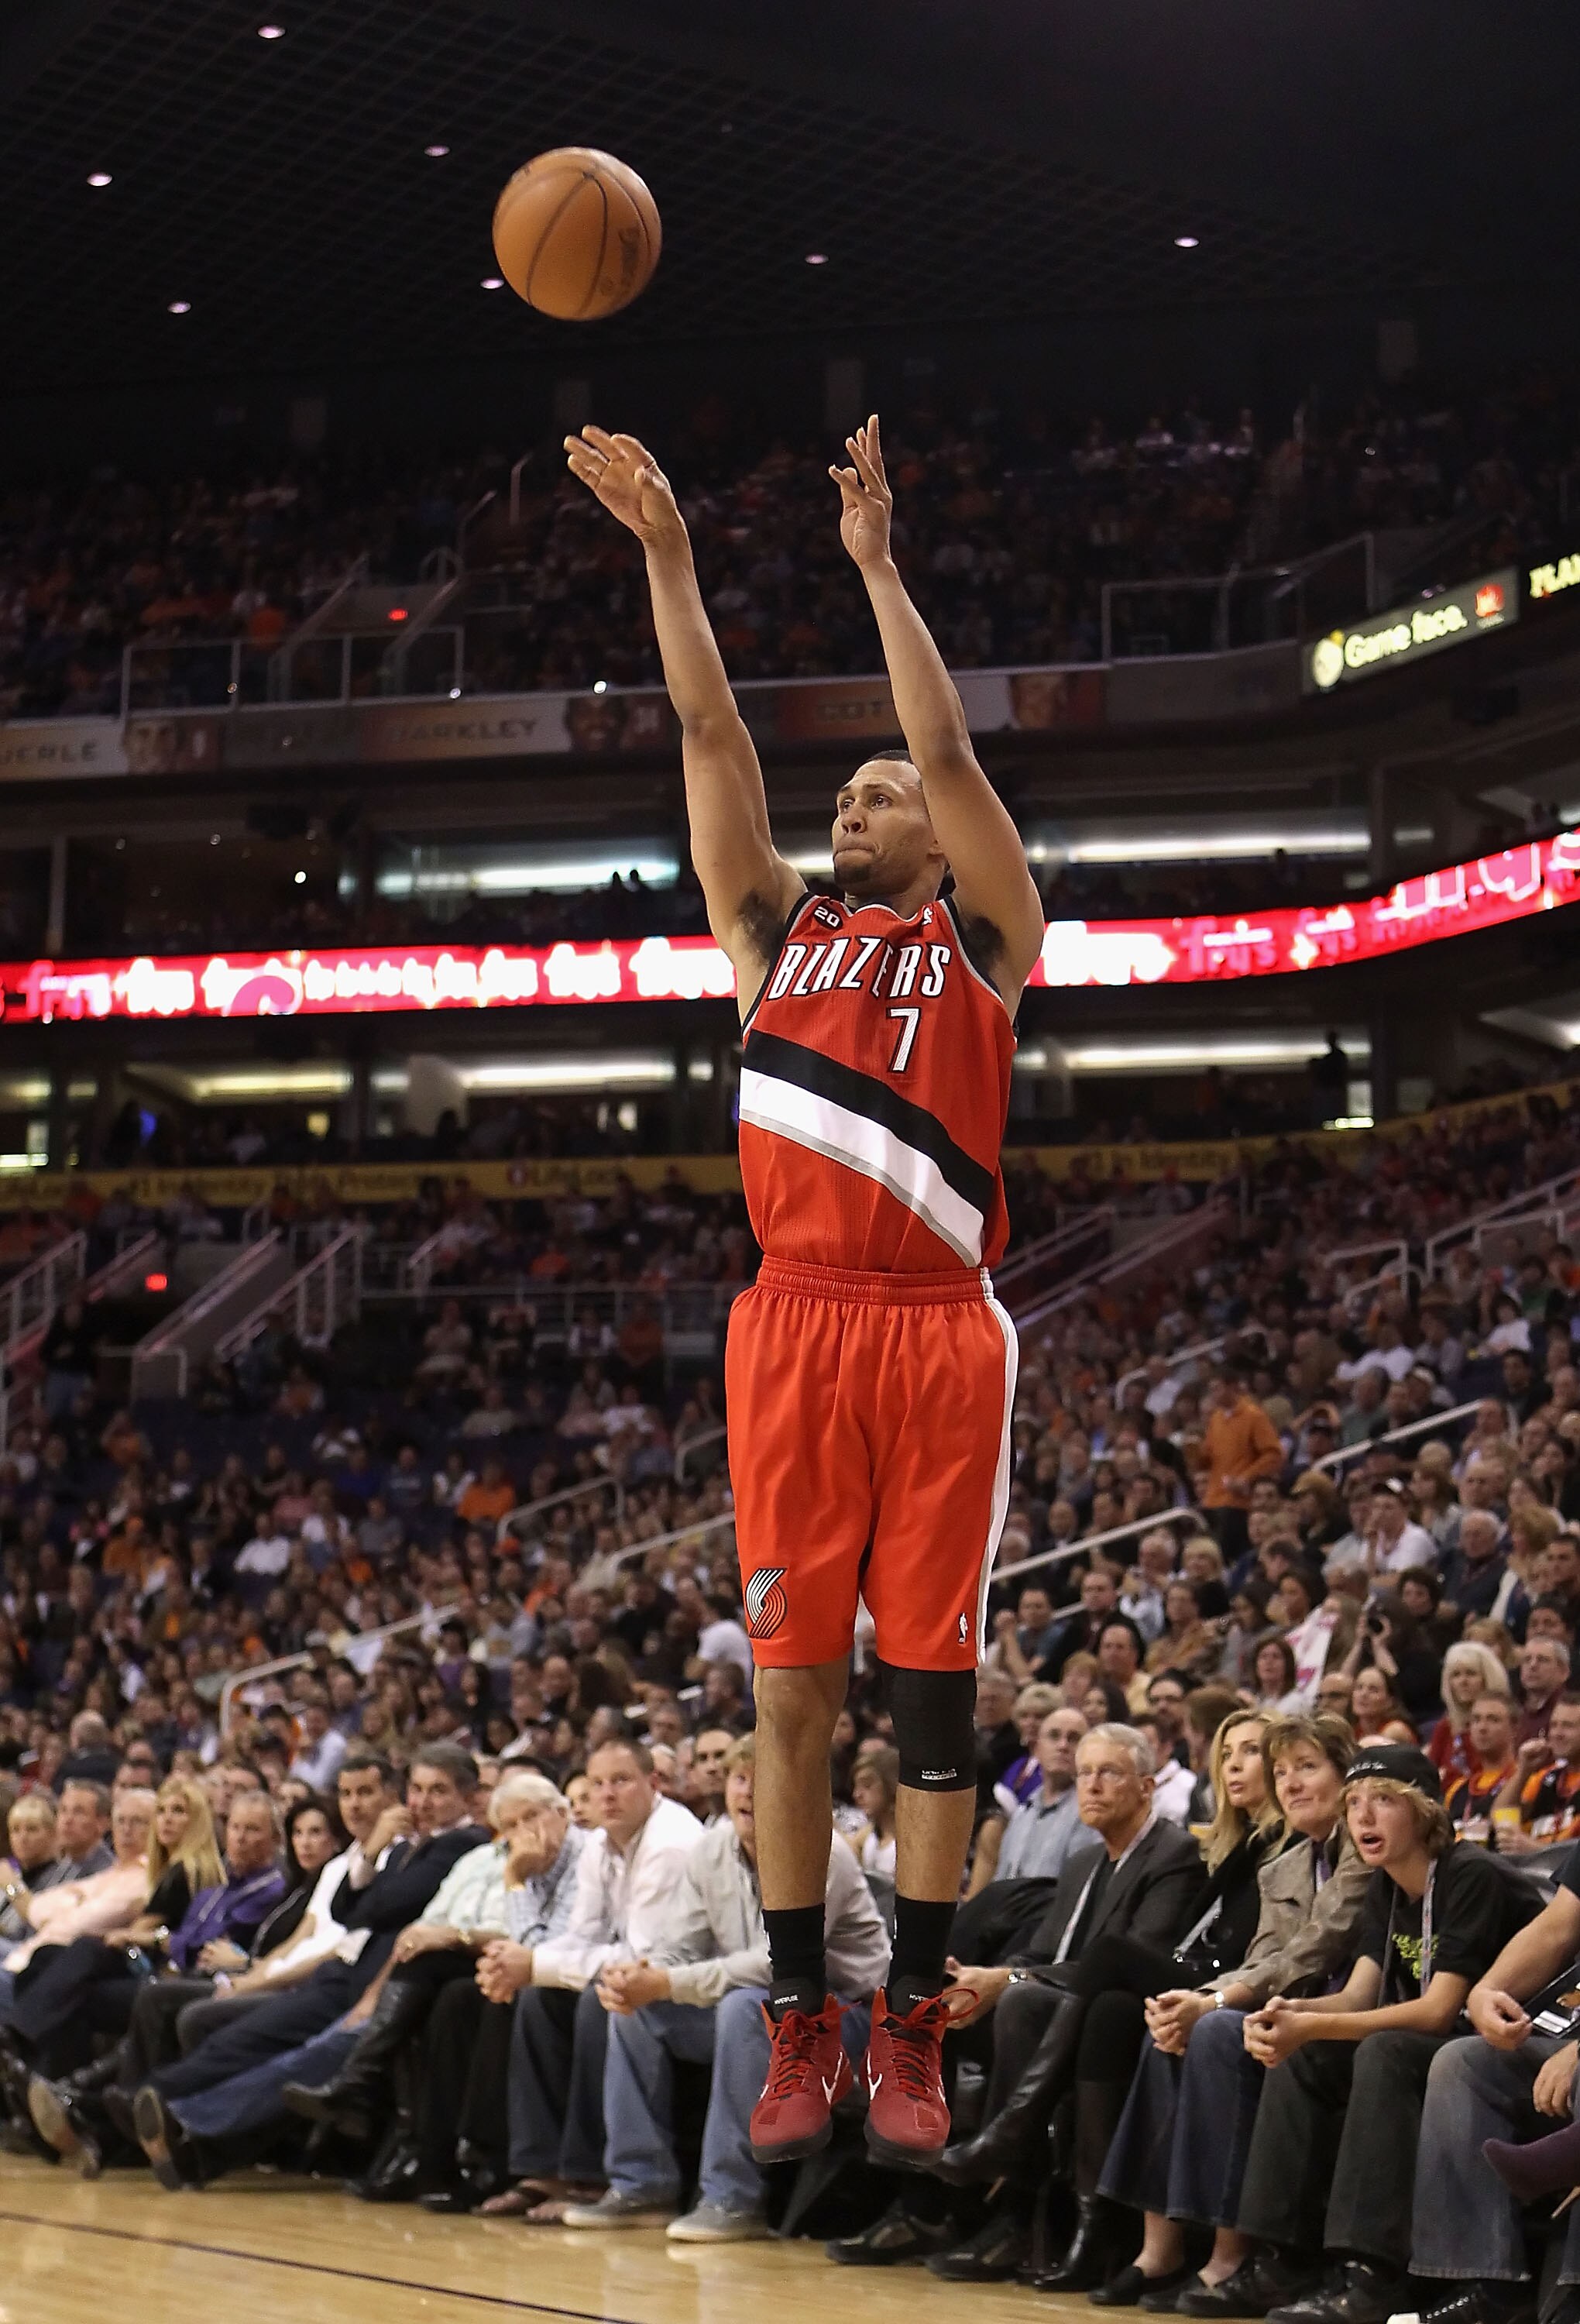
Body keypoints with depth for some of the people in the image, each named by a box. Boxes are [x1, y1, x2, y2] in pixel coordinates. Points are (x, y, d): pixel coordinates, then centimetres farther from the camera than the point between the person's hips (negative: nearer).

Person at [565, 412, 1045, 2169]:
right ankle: (800, 2034, 9)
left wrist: (876, 561, -1)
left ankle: (913, 2034, 6)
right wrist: (665, 557, 6)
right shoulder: (778, 932, 18)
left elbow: (949, 750, 0)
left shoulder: (983, 936, 11)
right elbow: (713, 738, 12)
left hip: (939, 1332, -2)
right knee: (793, 1685, 2)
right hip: (794, 1320, 2)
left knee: (929, 1687, 0)